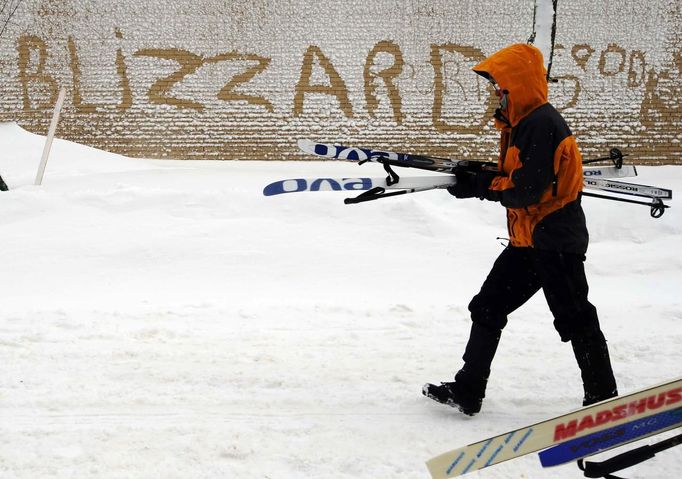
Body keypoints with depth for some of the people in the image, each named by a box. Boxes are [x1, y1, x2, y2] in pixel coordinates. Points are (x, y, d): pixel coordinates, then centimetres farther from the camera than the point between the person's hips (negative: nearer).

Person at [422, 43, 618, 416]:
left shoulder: (542, 124, -20)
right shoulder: (521, 122, 12)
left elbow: (526, 189, -23)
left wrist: (478, 185, -14)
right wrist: (477, 178, -1)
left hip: (555, 239, -10)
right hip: (528, 239, 10)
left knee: (574, 319, 2)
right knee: (488, 308, 10)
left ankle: (603, 397, 17)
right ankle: (467, 390, 16)